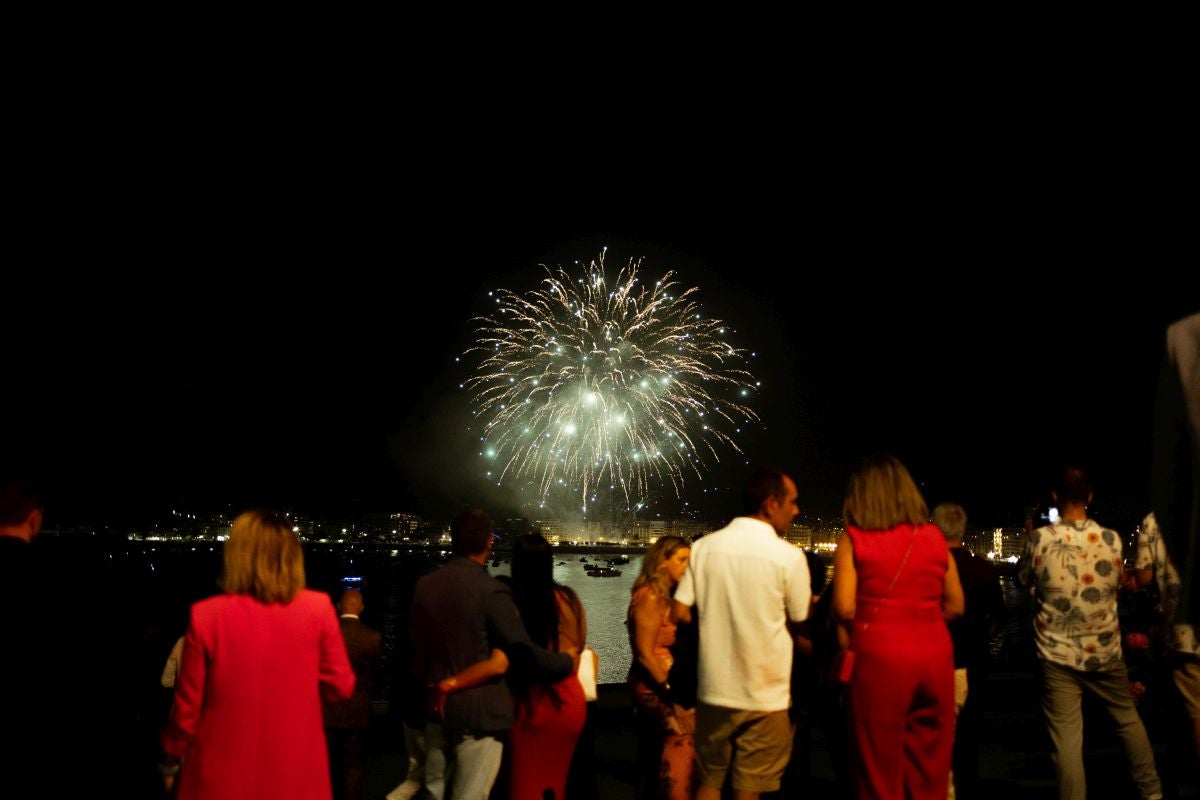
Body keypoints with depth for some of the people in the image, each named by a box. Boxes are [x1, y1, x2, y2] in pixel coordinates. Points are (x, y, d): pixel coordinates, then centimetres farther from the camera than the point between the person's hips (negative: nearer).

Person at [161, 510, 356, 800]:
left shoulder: (207, 615, -12)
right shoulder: (318, 608, -10)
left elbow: (188, 704, -3)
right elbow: (340, 686, -2)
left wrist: (171, 759, 14)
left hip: (224, 775, 0)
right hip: (296, 771, 0)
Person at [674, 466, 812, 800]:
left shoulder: (704, 547, -4)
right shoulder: (789, 556, -13)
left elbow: (680, 613, -2)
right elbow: (801, 619, -2)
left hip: (713, 688, 3)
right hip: (765, 695, -3)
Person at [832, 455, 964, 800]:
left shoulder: (854, 539, -4)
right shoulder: (934, 537, 7)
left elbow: (844, 607, -10)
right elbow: (955, 605, 11)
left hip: (879, 655, -4)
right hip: (934, 654, 4)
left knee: (881, 766, 8)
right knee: (930, 765, 15)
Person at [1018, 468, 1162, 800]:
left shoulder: (1040, 539, -12)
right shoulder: (1112, 538, -5)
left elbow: (1023, 577, 7)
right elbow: (1117, 581, 13)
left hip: (1058, 655, -3)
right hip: (1105, 651, 3)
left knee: (1067, 737, -1)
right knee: (1128, 718, 23)